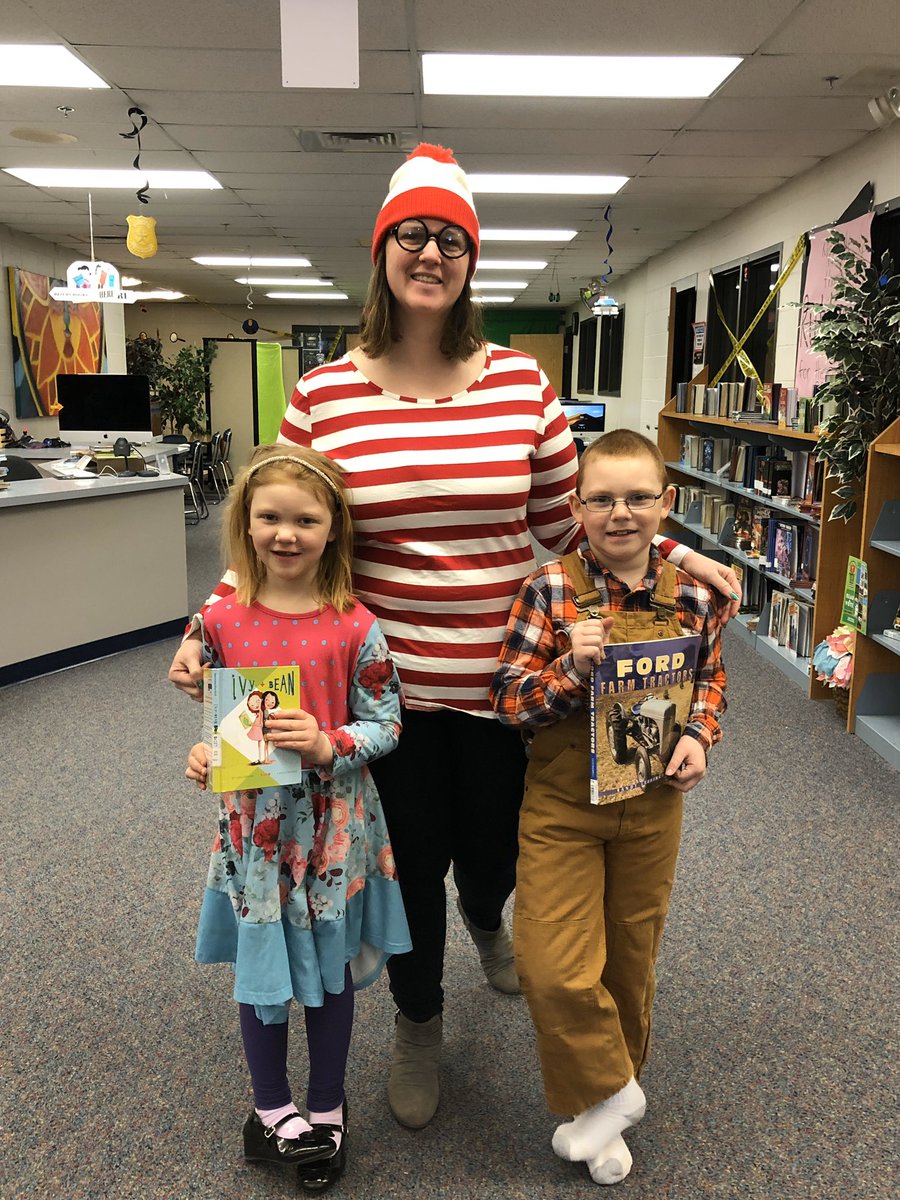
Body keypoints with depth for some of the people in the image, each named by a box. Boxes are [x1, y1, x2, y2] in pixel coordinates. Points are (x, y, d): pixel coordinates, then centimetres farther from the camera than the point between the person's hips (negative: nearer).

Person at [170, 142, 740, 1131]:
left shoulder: (521, 381, -2)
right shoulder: (323, 394, -4)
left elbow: (568, 520, 6)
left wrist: (673, 558, 0)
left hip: (499, 676, 1)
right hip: (385, 679, -1)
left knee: (493, 851, 17)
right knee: (411, 862, 14)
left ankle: (485, 920, 60)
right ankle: (417, 1025, 45)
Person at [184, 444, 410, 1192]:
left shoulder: (354, 627, -13)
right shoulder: (223, 620, -7)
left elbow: (386, 723, -8)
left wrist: (327, 746, -25)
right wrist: (205, 755, -12)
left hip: (334, 825, -1)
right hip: (254, 821, 2)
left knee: (329, 967, 16)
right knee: (261, 967, 15)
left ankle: (327, 1111, 39)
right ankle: (272, 1106, 40)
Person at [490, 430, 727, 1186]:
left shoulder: (690, 597, -6)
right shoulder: (550, 590, -15)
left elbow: (711, 683, 10)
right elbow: (509, 701, -14)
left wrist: (698, 736, -8)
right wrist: (571, 667, -29)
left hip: (653, 809, 3)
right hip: (561, 809, -2)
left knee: (631, 960, 18)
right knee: (553, 967, -7)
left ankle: (610, 1086, 43)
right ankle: (611, 1093, 21)